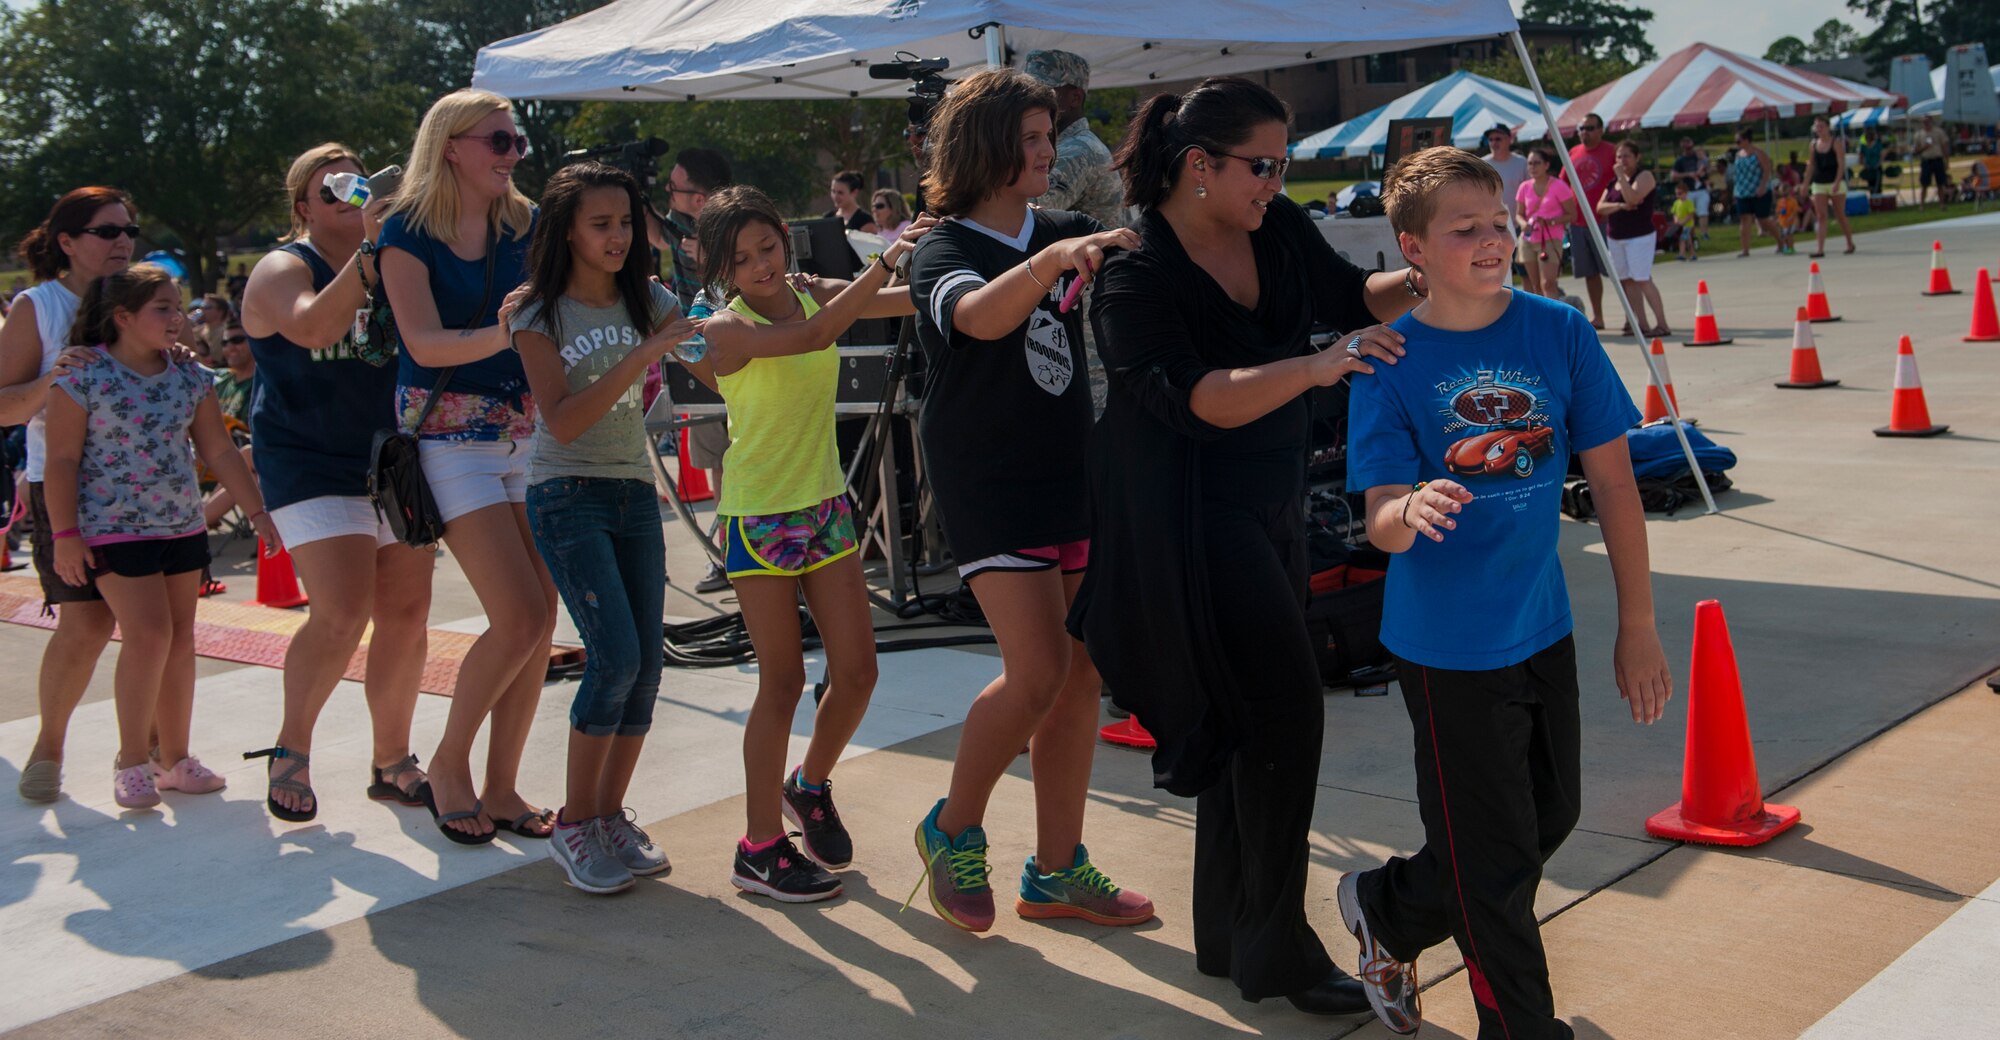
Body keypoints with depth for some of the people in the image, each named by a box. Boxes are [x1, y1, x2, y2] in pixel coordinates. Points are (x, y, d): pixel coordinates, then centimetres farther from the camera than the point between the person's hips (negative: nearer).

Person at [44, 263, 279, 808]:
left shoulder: (190, 377, 6)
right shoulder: (83, 377, -9)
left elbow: (219, 451, 9)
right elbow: (62, 460, -8)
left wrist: (258, 513, 5)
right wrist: (65, 534, -12)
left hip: (182, 526, 6)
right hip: (114, 528, -6)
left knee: (181, 638, 7)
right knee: (148, 634, -14)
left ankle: (174, 756, 18)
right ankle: (132, 760, 1)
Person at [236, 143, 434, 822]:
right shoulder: (284, 269, -3)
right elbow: (313, 328, -26)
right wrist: (370, 250, -30)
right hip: (313, 467, -5)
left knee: (407, 616, 3)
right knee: (343, 614, -17)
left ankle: (391, 762, 16)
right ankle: (290, 749, 4)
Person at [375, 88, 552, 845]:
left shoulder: (526, 225, 7)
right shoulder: (408, 231, -7)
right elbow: (425, 343, -18)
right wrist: (500, 333, -34)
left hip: (529, 433, 5)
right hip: (451, 436, -5)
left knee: (540, 620, 1)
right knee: (520, 617, -13)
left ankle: (501, 788, 15)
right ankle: (448, 767, 10)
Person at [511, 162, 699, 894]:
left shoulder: (648, 302, 7)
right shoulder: (541, 316, -6)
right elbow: (563, 422, -19)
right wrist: (641, 357, -26)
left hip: (634, 492, 5)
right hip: (567, 496, -5)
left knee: (648, 665, -1)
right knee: (615, 656, -16)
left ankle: (611, 816, 14)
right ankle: (573, 827, -3)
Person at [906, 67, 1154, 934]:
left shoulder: (1062, 234, 10)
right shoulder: (945, 250, -10)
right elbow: (979, 316, -32)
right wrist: (1049, 261, -49)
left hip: (1068, 476, 7)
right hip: (988, 483, -6)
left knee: (1081, 675, 6)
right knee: (1037, 672, -15)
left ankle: (1057, 871, 17)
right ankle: (953, 830, 9)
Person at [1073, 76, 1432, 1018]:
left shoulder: (1279, 231, 1)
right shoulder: (1136, 275, -19)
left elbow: (1351, 294, 12)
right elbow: (1196, 399, -30)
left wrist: (1417, 281, -10)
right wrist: (1315, 366, -41)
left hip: (1270, 505, 8)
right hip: (1193, 518, -8)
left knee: (1247, 717, 15)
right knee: (1283, 704, -13)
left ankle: (1227, 933, 29)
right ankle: (1274, 945, 1)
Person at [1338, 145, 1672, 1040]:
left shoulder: (1559, 332, -5)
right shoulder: (1390, 362, -12)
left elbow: (1612, 481, 0)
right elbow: (1382, 523, -16)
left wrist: (1638, 626, 0)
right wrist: (1414, 511, -40)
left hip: (1542, 629, 5)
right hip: (1448, 645, -5)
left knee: (1549, 818, 21)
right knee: (1495, 861, 4)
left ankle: (1383, 908, 42)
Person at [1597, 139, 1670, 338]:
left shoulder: (1644, 176, -5)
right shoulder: (1614, 180, 15)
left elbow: (1632, 198, -22)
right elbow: (1600, 207, 5)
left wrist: (1621, 176, -18)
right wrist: (1620, 206, -12)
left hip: (1640, 236, -8)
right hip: (1615, 237, 8)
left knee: (1643, 280, -15)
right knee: (1626, 281, 5)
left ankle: (1662, 324, -14)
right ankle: (1642, 324, 9)